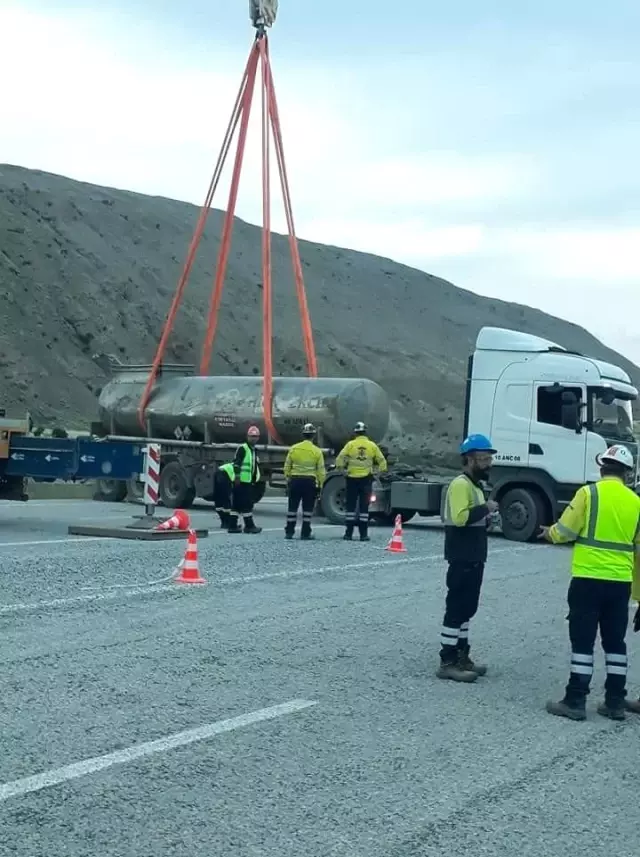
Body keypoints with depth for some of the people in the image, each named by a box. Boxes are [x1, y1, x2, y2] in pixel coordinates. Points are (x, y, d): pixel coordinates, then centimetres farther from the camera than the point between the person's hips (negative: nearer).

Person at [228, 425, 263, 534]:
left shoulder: (254, 450, 20)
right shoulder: (242, 448, -9)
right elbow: (236, 463, -17)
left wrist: (255, 479, 26)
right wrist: (237, 476, -22)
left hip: (249, 481, 9)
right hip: (241, 481, -9)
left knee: (237, 504, 10)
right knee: (247, 503, -7)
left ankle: (232, 526, 13)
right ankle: (249, 525, -2)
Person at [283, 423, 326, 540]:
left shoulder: (293, 449, 0)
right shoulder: (317, 451, -5)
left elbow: (287, 467, 5)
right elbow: (321, 471, -2)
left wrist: (288, 480, 16)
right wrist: (320, 485, 6)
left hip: (295, 481, 2)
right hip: (310, 481, -2)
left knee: (292, 507, 9)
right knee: (307, 509, 5)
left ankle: (289, 532, 10)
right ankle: (305, 533, 5)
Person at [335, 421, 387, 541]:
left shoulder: (350, 444, -3)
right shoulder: (372, 446, 2)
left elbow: (339, 460, -7)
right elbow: (382, 462, 5)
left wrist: (341, 469, 10)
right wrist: (378, 471, 18)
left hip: (352, 478, -1)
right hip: (366, 479, 1)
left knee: (351, 506, 7)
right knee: (364, 507, 5)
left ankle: (349, 533, 7)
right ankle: (363, 534, 3)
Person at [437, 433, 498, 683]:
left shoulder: (475, 484, 18)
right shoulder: (461, 485, -15)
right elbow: (460, 517, -28)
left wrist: (486, 518, 7)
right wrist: (485, 508, -19)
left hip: (473, 558, 10)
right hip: (462, 559, -10)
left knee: (466, 609, 15)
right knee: (456, 609, -7)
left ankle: (461, 657, 23)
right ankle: (447, 662, -4)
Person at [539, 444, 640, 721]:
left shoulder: (589, 493, -8)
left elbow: (565, 530, -8)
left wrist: (549, 533, 17)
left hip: (588, 579, -4)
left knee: (582, 641, 1)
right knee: (615, 642, 13)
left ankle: (575, 701, 3)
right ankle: (615, 702, 17)